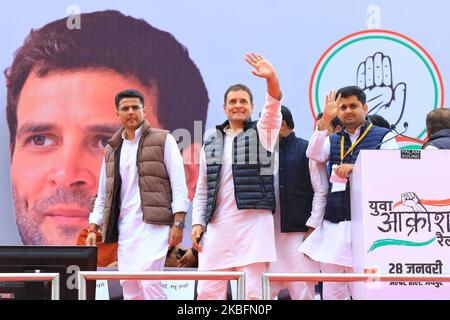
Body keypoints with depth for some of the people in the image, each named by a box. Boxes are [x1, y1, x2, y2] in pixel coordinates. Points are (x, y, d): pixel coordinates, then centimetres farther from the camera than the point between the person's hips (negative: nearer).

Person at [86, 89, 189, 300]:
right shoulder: (112, 149, 19)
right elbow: (103, 193, 22)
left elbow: (179, 183, -2)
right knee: (129, 285, 2)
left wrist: (178, 223, -10)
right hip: (124, 225, 5)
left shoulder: (163, 140, 3)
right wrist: (93, 228, 15)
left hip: (153, 224, -5)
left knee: (147, 278, -19)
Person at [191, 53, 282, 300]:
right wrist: (198, 222, 5)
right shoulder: (211, 143, 18)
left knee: (253, 292, -5)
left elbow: (273, 107, -12)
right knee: (208, 292, 0)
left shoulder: (262, 133, 9)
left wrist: (272, 79, -31)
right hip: (217, 226, 3)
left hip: (254, 223, -3)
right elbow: (202, 189, 17)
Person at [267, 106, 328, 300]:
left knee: (302, 291, -3)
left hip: (298, 233, -4)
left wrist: (312, 228, -8)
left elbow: (321, 192, -3)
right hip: (269, 234, 4)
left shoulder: (307, 151, 0)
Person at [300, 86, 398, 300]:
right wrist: (325, 120, -14)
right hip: (333, 225, 4)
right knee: (332, 291, 5)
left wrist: (357, 168, -14)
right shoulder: (333, 141, 18)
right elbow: (314, 154, -3)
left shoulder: (384, 137, 6)